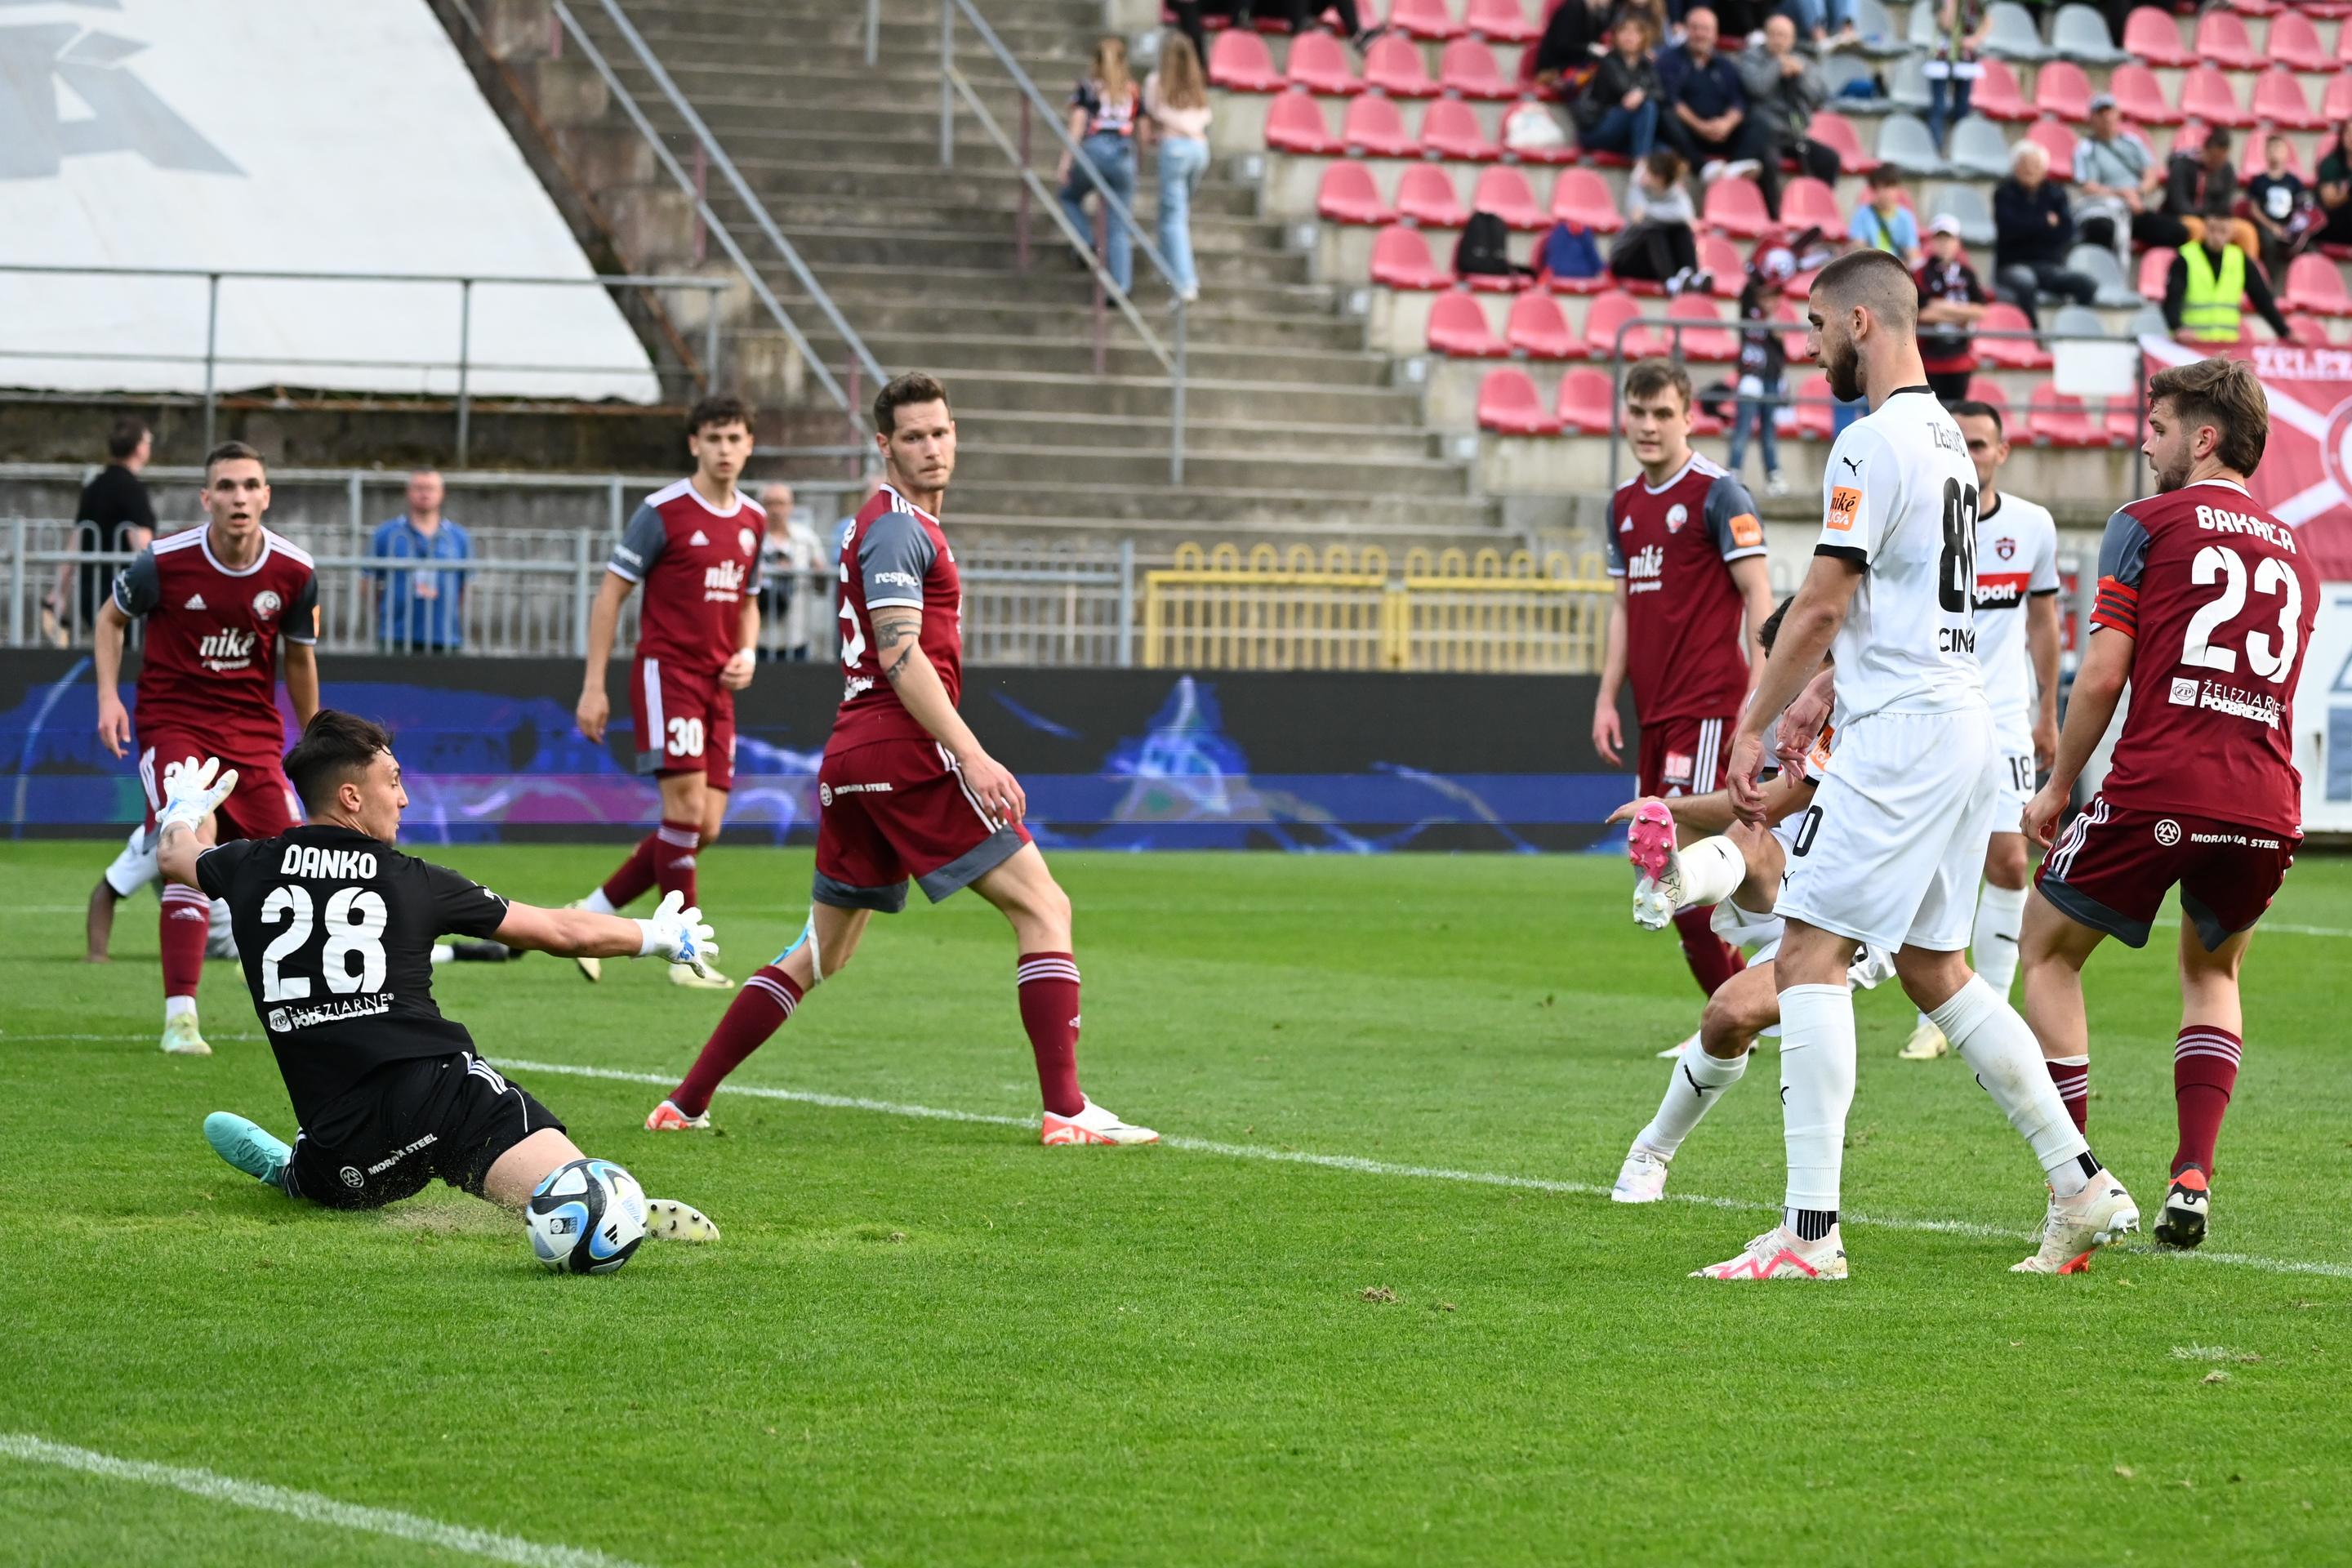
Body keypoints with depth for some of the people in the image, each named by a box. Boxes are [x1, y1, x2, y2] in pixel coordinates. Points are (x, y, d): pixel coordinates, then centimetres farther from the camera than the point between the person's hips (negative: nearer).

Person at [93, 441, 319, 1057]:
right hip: (174, 722, -3)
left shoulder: (295, 573, -6)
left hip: (254, 729, 3)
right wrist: (109, 695, -8)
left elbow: (300, 658, 10)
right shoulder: (164, 561, -14)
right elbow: (111, 618, 5)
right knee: (196, 844, -24)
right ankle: (180, 1014, -22)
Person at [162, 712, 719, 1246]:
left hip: (337, 1146, 4)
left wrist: (180, 815, 64)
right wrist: (659, 937, 34)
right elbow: (562, 931, 17)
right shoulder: (414, 882, 7)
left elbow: (175, 857, 40)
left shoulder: (251, 870, 13)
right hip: (442, 1090, -4)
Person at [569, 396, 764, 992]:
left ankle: (593, 913, 14)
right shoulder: (664, 512, -8)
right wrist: (594, 685, -10)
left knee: (705, 826, 2)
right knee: (687, 807, -14)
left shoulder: (751, 521, 11)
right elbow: (610, 592, -6)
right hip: (666, 670, -7)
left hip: (718, 684, 7)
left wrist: (746, 653, 3)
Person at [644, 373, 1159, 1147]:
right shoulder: (897, 526, -8)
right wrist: (972, 755, -24)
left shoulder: (899, 524, 23)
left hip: (851, 759, 10)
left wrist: (964, 756, 27)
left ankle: (686, 1102, 14)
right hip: (905, 750, -10)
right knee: (1044, 907, -8)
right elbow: (900, 655, -18)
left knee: (822, 952, 16)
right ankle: (1066, 1109, -15)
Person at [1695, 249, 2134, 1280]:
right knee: (1935, 970, 16)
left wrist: (1755, 726, -7)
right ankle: (2083, 1186, 14)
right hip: (1962, 725, 10)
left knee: (1810, 954, -10)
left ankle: (1811, 1231, -16)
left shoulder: (1875, 441, -14)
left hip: (1900, 734, -10)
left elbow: (1821, 607, -15)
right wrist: (1823, 690, 29)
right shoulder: (1945, 434, 16)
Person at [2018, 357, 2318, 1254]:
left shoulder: (2147, 525, 3)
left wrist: (2059, 785, 7)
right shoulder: (2293, 552, 20)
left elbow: (2103, 676, -3)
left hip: (2157, 789, -5)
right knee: (2213, 971, 29)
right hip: (2267, 805, 5)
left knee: (2049, 953, 15)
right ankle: (2193, 1180, 10)